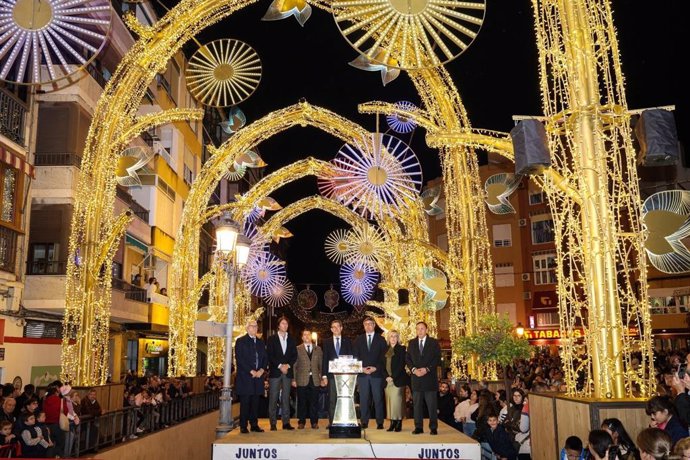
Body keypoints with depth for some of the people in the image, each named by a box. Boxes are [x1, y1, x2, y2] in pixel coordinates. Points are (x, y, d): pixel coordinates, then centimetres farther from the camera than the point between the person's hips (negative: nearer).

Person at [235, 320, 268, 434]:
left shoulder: (260, 342, 17)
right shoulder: (240, 341, 0)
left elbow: (265, 358, 14)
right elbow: (239, 359, -8)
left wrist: (261, 370, -4)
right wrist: (251, 371, -12)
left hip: (258, 375, 5)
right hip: (245, 377, -5)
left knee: (255, 402, 6)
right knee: (245, 402, -3)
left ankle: (254, 424, 12)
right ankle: (243, 426, 4)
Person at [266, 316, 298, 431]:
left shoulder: (291, 339, 14)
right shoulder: (271, 339, 5)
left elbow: (294, 355, 9)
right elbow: (270, 355, -3)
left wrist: (287, 365, -7)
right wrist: (280, 366, -12)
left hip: (288, 371, 3)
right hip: (275, 372, -3)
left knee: (286, 398, 4)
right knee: (273, 399, -3)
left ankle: (286, 422, 6)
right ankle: (273, 424, 1)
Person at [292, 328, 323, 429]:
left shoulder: (318, 349, 13)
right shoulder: (297, 349, 5)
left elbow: (321, 364, 12)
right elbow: (294, 365, 3)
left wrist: (322, 377, 3)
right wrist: (294, 379, -3)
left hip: (315, 380, 2)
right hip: (302, 380, -1)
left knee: (314, 402, 2)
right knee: (302, 402, 2)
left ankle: (314, 422, 11)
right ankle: (301, 422, 13)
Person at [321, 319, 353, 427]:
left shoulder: (347, 341, 10)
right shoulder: (327, 342, 11)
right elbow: (324, 359, 7)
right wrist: (324, 375, -1)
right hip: (332, 374, 0)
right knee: (332, 399, 0)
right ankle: (331, 422, 5)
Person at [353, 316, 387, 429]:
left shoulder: (381, 339, 8)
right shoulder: (359, 339, 12)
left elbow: (383, 357, 3)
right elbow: (355, 356, 8)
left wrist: (375, 368, -9)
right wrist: (362, 368, -6)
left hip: (377, 373, -1)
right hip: (362, 373, 1)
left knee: (378, 399, -1)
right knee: (363, 399, 1)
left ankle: (380, 422, 5)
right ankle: (364, 422, 8)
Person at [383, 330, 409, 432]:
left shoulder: (401, 349, 0)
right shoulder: (386, 350, 15)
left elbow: (401, 365, -8)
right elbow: (384, 365, 14)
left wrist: (393, 377, -12)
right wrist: (386, 376, -1)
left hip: (398, 379, -5)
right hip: (388, 379, 5)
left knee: (396, 400, -11)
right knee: (389, 401, 1)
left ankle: (399, 423, -4)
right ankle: (392, 423, 5)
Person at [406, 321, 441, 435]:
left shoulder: (434, 342, 5)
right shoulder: (411, 343, 13)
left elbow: (437, 358, -1)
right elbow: (407, 359, 9)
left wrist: (427, 369, -12)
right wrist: (414, 369, -8)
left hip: (430, 377, -2)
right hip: (416, 377, 2)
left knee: (432, 404, -1)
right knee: (417, 404, 2)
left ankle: (433, 428, 4)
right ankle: (418, 427, 7)